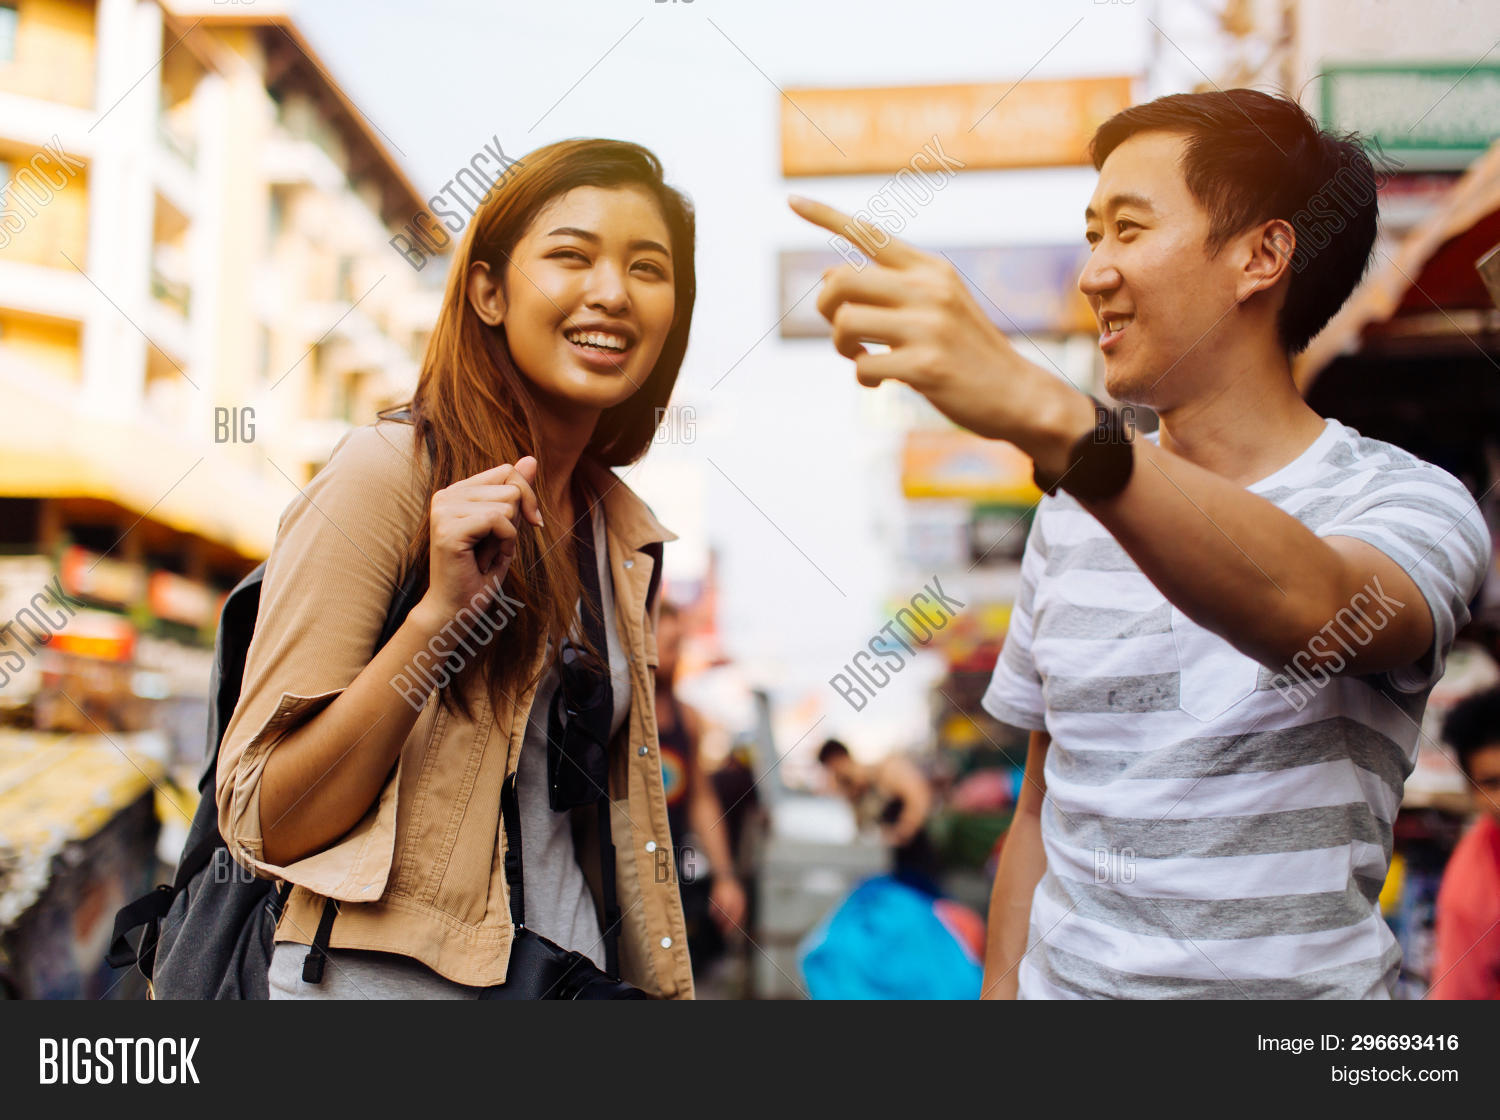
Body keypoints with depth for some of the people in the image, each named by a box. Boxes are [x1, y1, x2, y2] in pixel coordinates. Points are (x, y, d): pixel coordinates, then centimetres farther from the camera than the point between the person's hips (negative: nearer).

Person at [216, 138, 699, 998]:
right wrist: (439, 610, -23)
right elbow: (269, 826, -14)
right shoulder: (386, 475, -11)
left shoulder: (624, 532, 8)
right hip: (389, 973, -5)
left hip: (574, 977, 5)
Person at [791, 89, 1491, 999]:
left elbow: (1313, 611, -34)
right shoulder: (1074, 510, 7)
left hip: (1299, 978, -4)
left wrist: (1051, 416, -46)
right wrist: (1001, 989, 4)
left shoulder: (1405, 502, -10)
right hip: (1064, 977, 4)